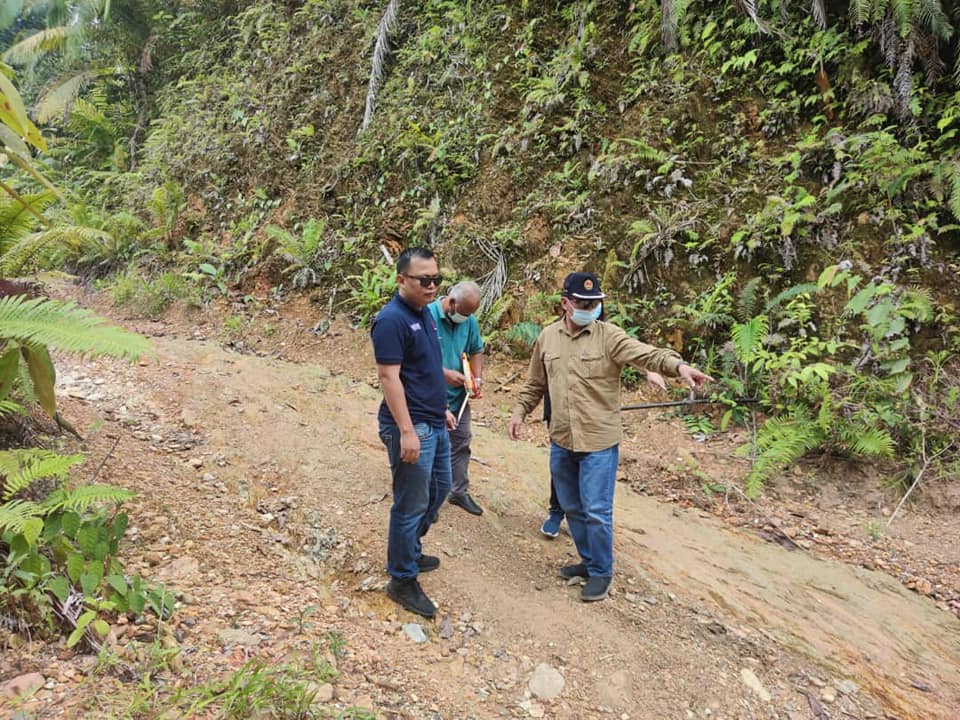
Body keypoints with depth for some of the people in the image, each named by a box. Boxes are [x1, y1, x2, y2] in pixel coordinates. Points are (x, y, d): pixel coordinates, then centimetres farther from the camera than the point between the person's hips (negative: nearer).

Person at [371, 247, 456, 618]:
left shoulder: (424, 313, 10)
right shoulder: (391, 320, -18)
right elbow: (389, 378, -22)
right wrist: (407, 431, -25)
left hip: (434, 423, 10)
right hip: (411, 426, -10)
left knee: (439, 489, 21)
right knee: (411, 504, 0)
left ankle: (409, 551, 39)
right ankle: (402, 580, 15)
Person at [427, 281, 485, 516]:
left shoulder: (470, 320, -1)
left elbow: (476, 351, 12)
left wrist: (477, 378, -3)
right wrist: (444, 373, -24)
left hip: (458, 395, 6)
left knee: (461, 443, 14)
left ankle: (460, 492, 30)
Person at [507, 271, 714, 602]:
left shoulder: (608, 336, -10)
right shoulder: (547, 337, 4)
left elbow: (645, 353, -27)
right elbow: (535, 383, 16)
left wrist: (677, 365, -44)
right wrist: (520, 411, 11)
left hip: (599, 442, -5)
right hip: (561, 441, 5)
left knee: (596, 511, -1)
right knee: (572, 508, 17)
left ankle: (601, 572, 19)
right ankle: (589, 560, 37)